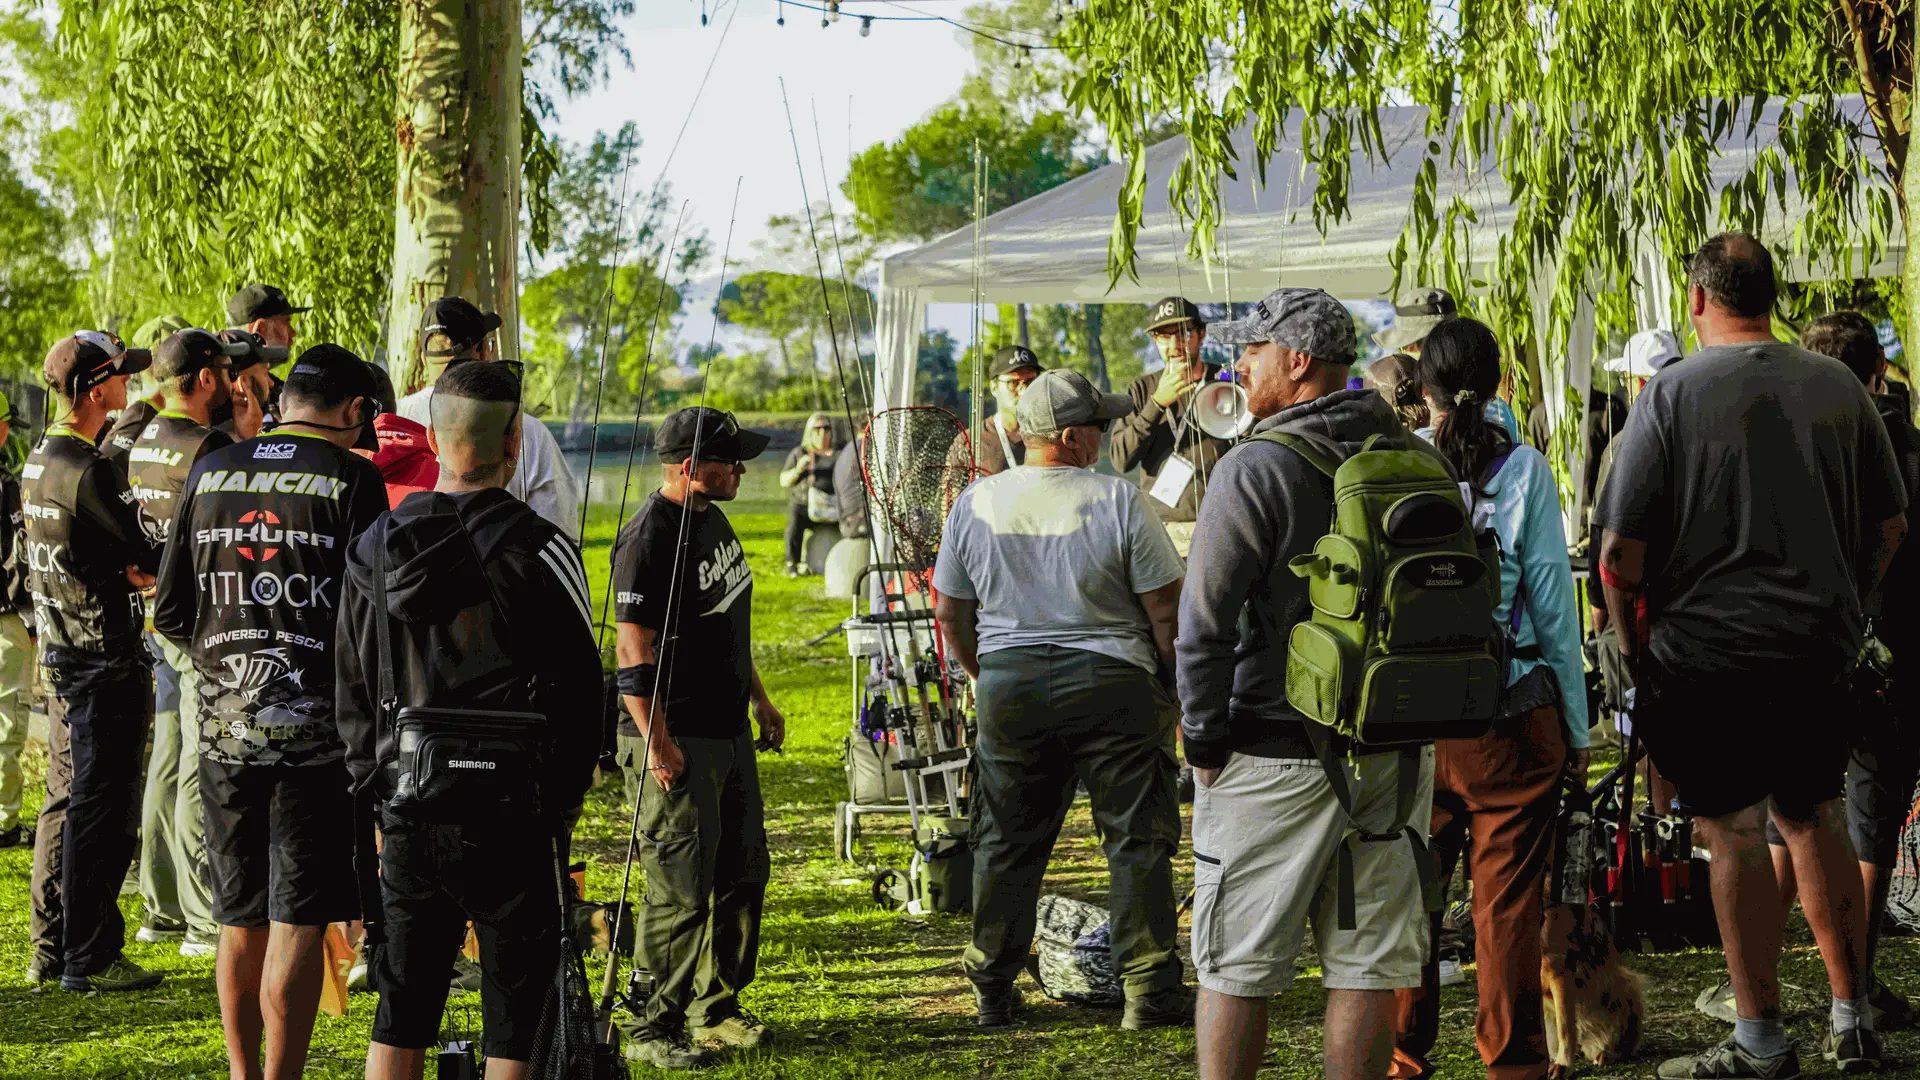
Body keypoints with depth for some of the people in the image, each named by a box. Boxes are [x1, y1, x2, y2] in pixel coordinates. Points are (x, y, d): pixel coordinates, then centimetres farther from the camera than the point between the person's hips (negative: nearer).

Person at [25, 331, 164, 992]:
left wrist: (134, 567, 5)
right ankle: (89, 957, 2)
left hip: (60, 654, 10)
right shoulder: (90, 472, -19)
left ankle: (51, 950, 21)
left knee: (66, 805, 15)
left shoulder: (40, 461, 11)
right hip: (105, 662, -9)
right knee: (102, 813, -3)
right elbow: (155, 560, -16)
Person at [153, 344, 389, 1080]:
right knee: (298, 921, -1)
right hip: (316, 729, -5)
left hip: (224, 724, 5)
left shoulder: (210, 473, 8)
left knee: (240, 919, 14)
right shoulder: (351, 479, -6)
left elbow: (171, 613, 11)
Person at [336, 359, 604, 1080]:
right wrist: (563, 800, 6)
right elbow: (580, 688, -7)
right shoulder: (539, 549, -11)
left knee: (401, 1009, 12)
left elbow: (351, 688, 11)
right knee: (514, 1003, 5)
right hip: (509, 811, -4)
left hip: (408, 808, 5)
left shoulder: (373, 547, 5)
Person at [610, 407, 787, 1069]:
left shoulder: (712, 519, 12)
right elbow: (634, 654, -19)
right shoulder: (649, 539, -18)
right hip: (681, 741, -9)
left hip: (731, 733, 9)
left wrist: (760, 699, 25)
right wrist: (657, 745, -21)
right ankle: (656, 1031, 2)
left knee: (743, 875, 14)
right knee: (682, 890, -6)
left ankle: (715, 1008, 26)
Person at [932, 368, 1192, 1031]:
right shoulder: (1119, 501, -10)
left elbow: (950, 613, 8)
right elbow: (1165, 608, -8)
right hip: (1110, 679, -3)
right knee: (1138, 839, 4)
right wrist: (1174, 680, 7)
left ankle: (993, 992, 17)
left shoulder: (976, 504, 1)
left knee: (1006, 844, 12)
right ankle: (1148, 990, 4)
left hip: (1009, 683, 3)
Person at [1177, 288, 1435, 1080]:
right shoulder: (1417, 461, 6)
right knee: (1367, 960, 9)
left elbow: (1205, 622, -15)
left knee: (1236, 965, 5)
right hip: (1396, 749, 5)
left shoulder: (1256, 468, -13)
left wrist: (1204, 742, -5)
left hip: (1274, 754, -5)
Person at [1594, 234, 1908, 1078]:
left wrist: (1631, 645, 2)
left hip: (1708, 648, -4)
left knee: (1735, 838, 2)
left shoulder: (1672, 394, -8)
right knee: (1813, 820, 17)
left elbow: (1621, 549, -11)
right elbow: (1891, 525, 12)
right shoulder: (1840, 387, 5)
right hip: (1824, 651, 5)